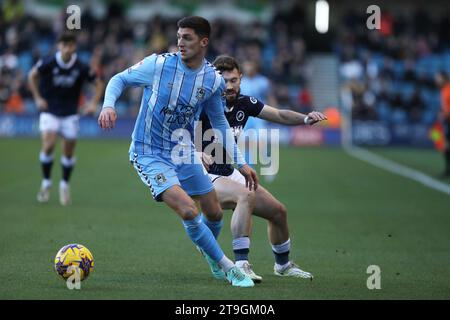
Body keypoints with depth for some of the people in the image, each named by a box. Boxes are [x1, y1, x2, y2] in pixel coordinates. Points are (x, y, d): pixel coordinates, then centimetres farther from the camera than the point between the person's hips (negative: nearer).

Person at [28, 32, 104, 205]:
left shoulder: (81, 68, -10)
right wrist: (37, 98, -2)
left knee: (69, 151, 2)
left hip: (70, 113, 2)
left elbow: (99, 83, 4)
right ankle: (46, 182, -1)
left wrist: (94, 103, -6)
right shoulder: (48, 63, -13)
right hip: (49, 111, -1)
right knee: (48, 144, -20)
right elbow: (32, 76, 4)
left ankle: (65, 184, 25)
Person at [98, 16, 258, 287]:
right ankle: (227, 268, -5)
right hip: (149, 154, -5)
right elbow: (119, 79, -4)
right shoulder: (159, 64, -17)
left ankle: (209, 253, 44)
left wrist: (241, 163, 8)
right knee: (188, 211, -22)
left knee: (215, 214, 9)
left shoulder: (213, 80, -5)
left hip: (184, 153, 5)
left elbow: (220, 123, 9)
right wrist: (108, 106, -24)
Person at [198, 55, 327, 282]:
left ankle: (283, 264, 38)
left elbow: (280, 116, 5)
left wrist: (306, 118, -13)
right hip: (205, 177, -8)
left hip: (229, 174, 8)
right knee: (246, 196, -36)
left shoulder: (244, 103, 0)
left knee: (278, 212, 11)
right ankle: (241, 265, -38)